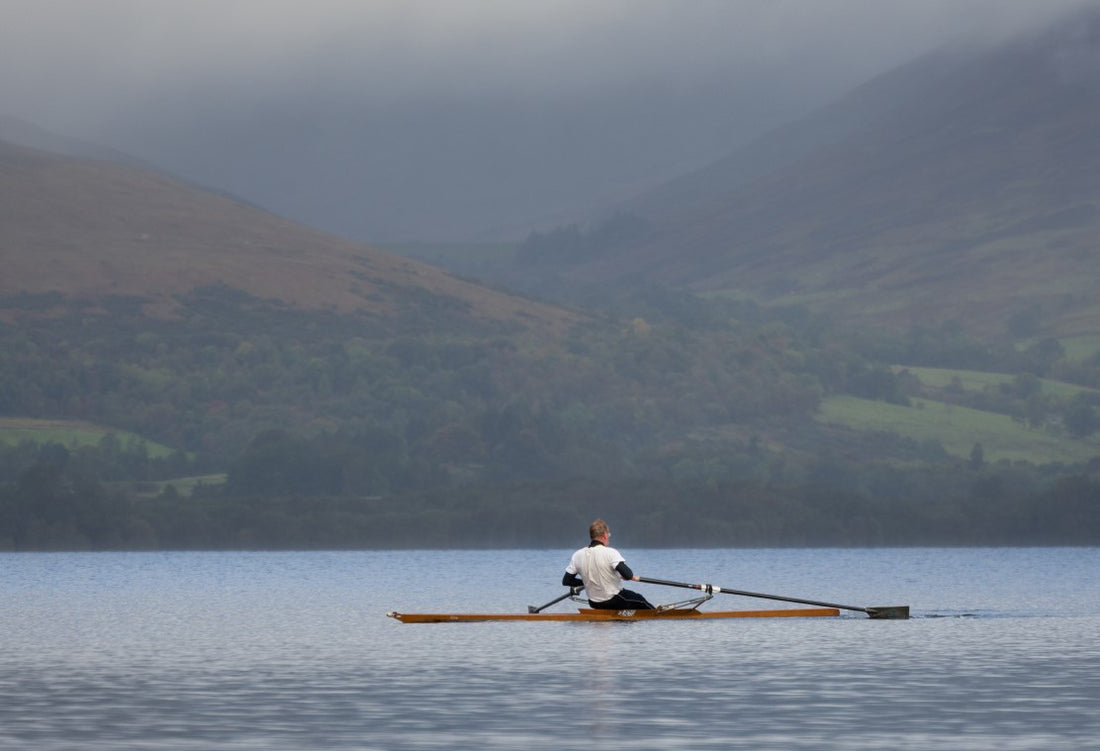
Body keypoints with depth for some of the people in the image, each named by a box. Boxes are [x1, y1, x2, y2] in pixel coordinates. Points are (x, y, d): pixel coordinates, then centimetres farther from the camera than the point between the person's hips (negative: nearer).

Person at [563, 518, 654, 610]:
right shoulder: (610, 552, -24)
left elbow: (566, 581, -3)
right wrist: (632, 577, -7)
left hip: (594, 604, 5)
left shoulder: (577, 555, -8)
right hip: (614, 601, -5)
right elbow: (627, 574, -32)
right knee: (640, 600, 26)